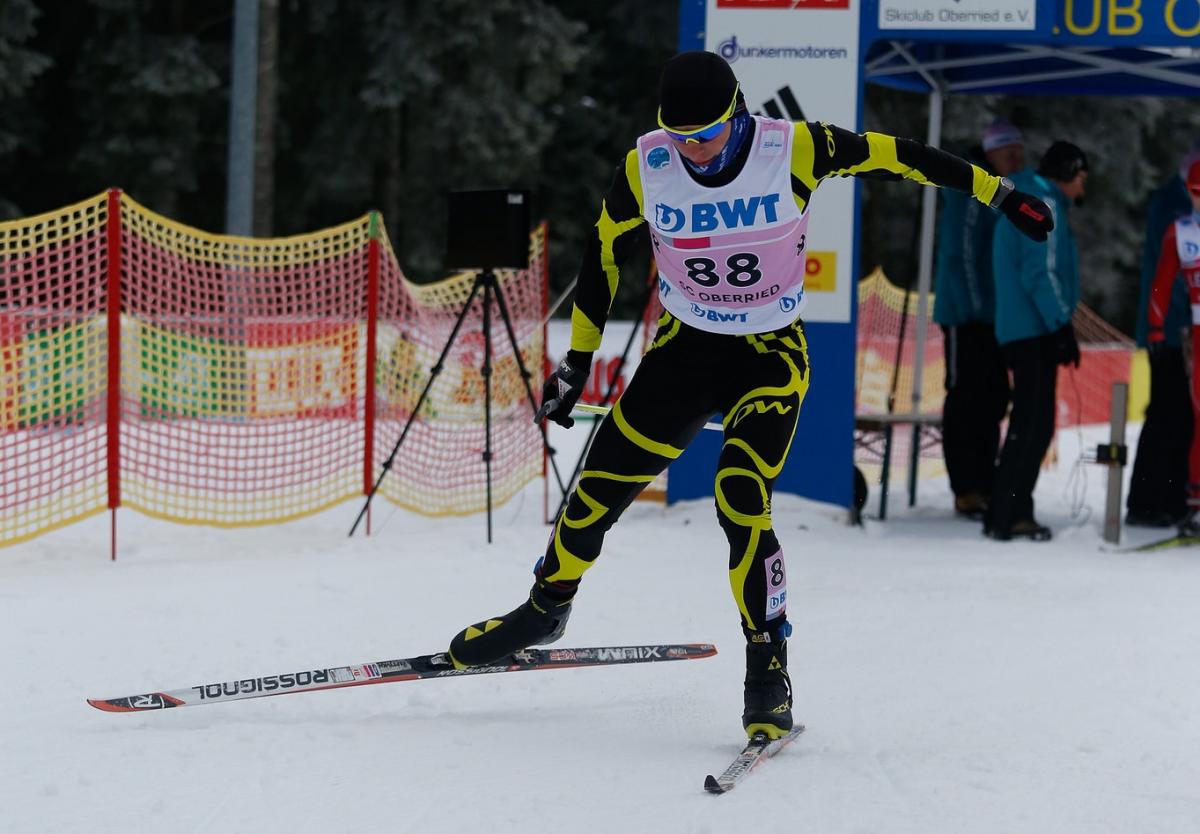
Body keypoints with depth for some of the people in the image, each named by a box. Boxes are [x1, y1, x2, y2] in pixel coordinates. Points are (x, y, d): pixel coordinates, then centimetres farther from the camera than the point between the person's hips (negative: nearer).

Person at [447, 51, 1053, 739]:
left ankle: (770, 672, -8)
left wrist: (998, 193, -4)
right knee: (599, 489, 5)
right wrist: (577, 360, 6)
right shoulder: (645, 167, -13)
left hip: (772, 356, -3)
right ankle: (546, 609, 33)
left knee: (742, 507, -21)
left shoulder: (794, 149, -20)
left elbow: (896, 156, -8)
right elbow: (604, 255, 1)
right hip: (684, 348, 3)